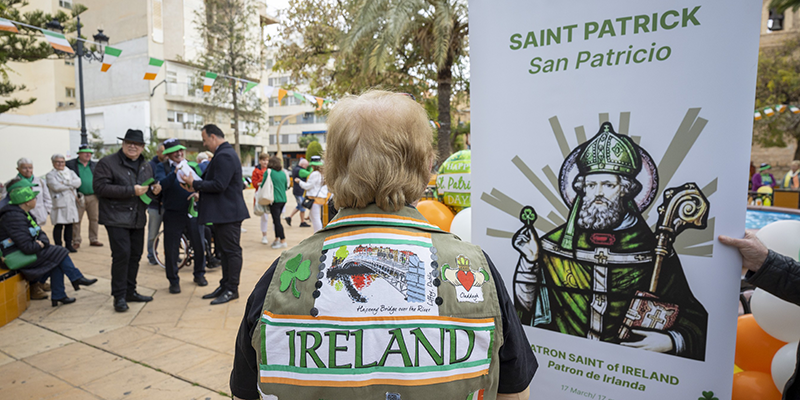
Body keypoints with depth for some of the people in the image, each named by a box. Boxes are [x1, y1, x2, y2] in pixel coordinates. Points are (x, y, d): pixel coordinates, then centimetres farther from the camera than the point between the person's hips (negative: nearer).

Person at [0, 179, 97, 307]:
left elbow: (41, 233, 11)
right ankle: (77, 278, 2)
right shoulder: (14, 217, -23)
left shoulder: (24, 213, 10)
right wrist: (40, 245, -9)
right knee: (59, 252, -12)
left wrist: (42, 241, -11)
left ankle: (58, 296, -1)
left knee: (57, 261, -4)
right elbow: (27, 248, -29)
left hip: (24, 253, 10)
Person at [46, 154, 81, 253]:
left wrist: (65, 183, -13)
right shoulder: (50, 175, 3)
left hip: (71, 203, 4)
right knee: (59, 225, -3)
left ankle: (68, 245, 15)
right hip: (59, 203, -4)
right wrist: (71, 185, -6)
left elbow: (78, 182, -1)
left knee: (69, 225, 7)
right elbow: (56, 187, -13)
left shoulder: (70, 172, 16)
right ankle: (58, 246, 4)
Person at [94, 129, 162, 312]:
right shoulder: (107, 163, -5)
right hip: (116, 219, -6)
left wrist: (154, 190, 0)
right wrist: (131, 191, -21)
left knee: (135, 255, 11)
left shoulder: (146, 166, 15)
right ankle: (119, 297, 1)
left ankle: (130, 291, 23)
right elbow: (100, 187, -16)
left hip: (138, 219, 7)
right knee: (122, 255, -10)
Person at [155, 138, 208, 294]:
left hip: (193, 212, 2)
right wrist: (175, 172, -30)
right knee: (171, 249, 3)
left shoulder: (192, 165, 8)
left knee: (199, 245, 7)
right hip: (173, 214, -2)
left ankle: (199, 274, 28)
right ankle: (173, 281, 19)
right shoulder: (162, 167, 2)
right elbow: (161, 184, -16)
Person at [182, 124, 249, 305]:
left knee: (232, 251, -2)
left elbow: (219, 185, -24)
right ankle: (225, 286, 26)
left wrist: (195, 184, -13)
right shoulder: (223, 153, 17)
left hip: (228, 213, -11)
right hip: (223, 213, 11)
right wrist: (196, 188, 8)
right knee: (225, 251, 16)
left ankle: (232, 290, 7)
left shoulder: (224, 156, -18)